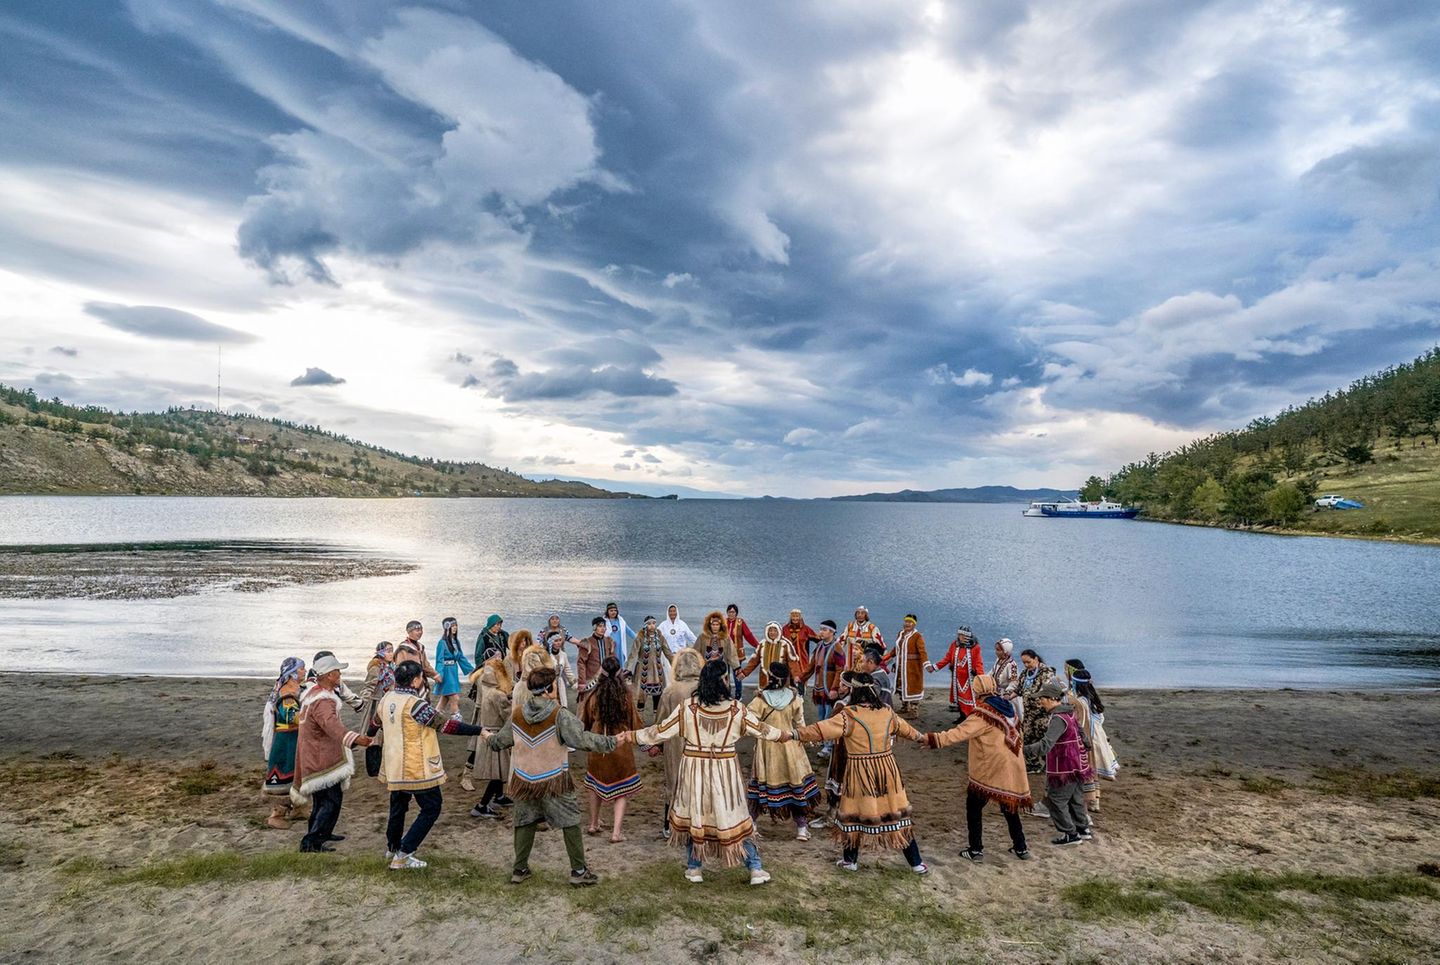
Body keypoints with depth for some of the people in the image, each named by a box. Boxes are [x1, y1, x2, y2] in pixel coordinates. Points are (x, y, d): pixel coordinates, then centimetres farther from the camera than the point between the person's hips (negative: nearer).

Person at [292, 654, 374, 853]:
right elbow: (332, 725, -46)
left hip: (314, 759, 11)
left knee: (321, 799, 22)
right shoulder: (323, 702, -25)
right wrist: (355, 738, -61)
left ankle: (322, 833, 36)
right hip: (323, 759, -11)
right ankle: (310, 842, -8)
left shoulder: (311, 693, 10)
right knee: (332, 801, -8)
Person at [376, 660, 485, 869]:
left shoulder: (386, 699, 0)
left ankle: (392, 848, 41)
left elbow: (378, 723, 20)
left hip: (394, 767, 8)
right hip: (418, 769, -8)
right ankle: (403, 855, 4)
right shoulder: (415, 704, -24)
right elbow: (447, 725, -24)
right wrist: (480, 731, -20)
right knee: (431, 808, 5)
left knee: (398, 805, 25)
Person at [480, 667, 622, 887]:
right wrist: (612, 743, -14)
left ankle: (519, 870, 28)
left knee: (525, 822, 21)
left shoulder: (517, 714, -4)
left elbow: (502, 740, 12)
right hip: (554, 781, -4)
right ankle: (579, 871, 15)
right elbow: (582, 740, -24)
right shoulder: (559, 715, -21)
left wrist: (489, 739, 35)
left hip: (524, 780, 4)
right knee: (570, 823, 9)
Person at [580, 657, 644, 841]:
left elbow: (585, 721, 6)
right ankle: (617, 832, 5)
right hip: (621, 748, -2)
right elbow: (635, 724, -5)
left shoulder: (594, 695, -11)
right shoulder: (625, 695, -15)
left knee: (596, 786, 23)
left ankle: (593, 824, 35)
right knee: (621, 790, 10)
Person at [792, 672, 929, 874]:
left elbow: (820, 730, -21)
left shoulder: (850, 715, -16)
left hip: (861, 774, -4)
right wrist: (922, 738, 41)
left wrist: (792, 734, -19)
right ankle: (916, 863, 21)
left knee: (854, 814, 14)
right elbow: (906, 729, 21)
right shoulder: (887, 713, 2)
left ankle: (850, 860, 27)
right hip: (887, 772, 4)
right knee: (897, 814, 13)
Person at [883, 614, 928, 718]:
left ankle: (914, 710, 7)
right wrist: (886, 659, 23)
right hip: (901, 665, 7)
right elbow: (895, 649, 20)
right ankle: (904, 708, 26)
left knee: (912, 686, -3)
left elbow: (922, 651, -19)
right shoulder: (900, 634, 11)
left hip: (913, 666, -7)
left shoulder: (917, 636, -10)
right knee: (901, 686, 12)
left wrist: (927, 664, -29)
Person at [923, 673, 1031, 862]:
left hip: (991, 770, -7)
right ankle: (1021, 848, 26)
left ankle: (976, 850, 9)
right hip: (1012, 769, 7)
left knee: (973, 806, 6)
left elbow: (960, 732, -27)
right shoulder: (1007, 708, 5)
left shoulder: (983, 715, -18)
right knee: (1009, 806, 21)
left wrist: (933, 739, -30)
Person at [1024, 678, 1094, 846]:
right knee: (1075, 799, 22)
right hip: (1077, 767, 9)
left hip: (1065, 769, -9)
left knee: (1055, 800, 3)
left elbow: (1046, 745, -35)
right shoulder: (1068, 712, 5)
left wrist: (1024, 751, -39)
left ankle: (1070, 834, 10)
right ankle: (1083, 829, 35)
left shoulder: (1058, 719, -25)